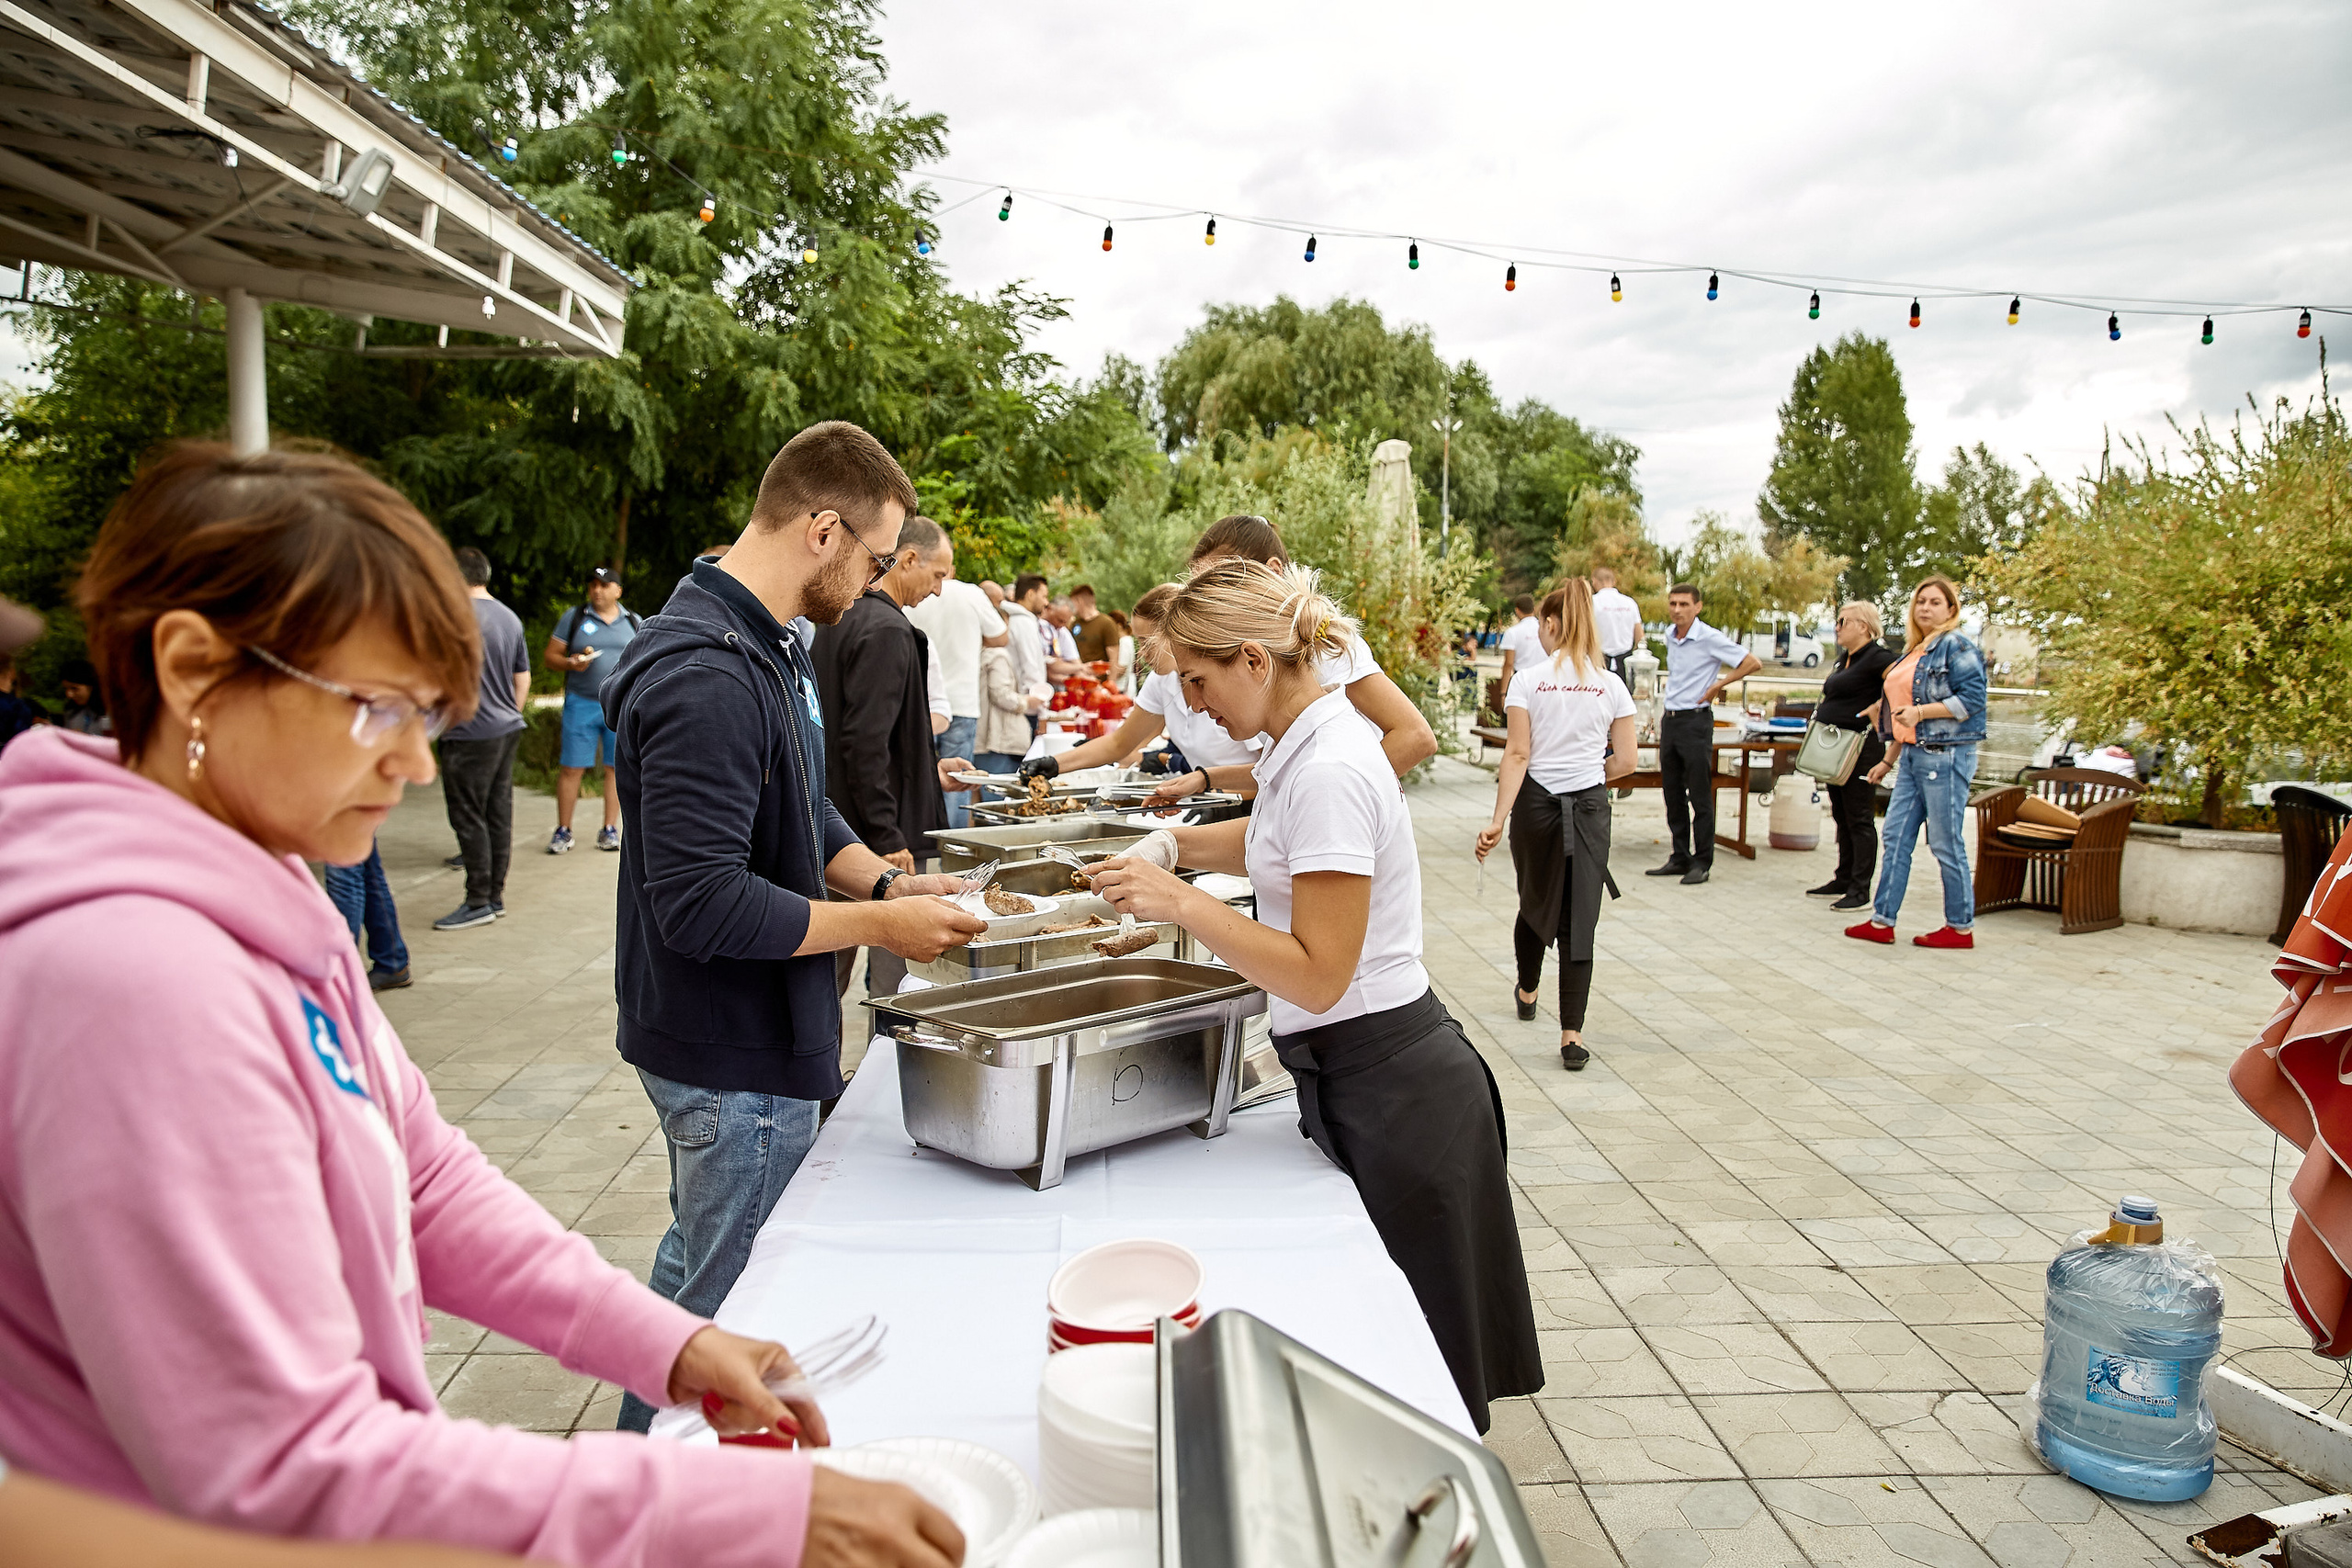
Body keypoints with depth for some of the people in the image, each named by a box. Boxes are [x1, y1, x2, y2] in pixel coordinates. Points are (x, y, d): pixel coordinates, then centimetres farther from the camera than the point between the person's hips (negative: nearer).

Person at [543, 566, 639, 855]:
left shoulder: (634, 622, 11)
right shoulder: (574, 618, 6)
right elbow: (550, 656, 7)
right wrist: (571, 663, -14)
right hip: (581, 703, -1)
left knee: (617, 766, 2)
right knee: (571, 768, -2)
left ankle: (610, 829, 10)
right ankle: (563, 831, 6)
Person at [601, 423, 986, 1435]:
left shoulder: (769, 647, 7)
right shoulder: (707, 679, -27)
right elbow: (702, 905, -30)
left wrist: (887, 881, 1)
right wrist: (879, 924, -20)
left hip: (736, 1043, 11)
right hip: (734, 1059, -11)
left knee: (695, 1264, 27)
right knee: (728, 1314, 7)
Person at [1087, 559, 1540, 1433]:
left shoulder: (1328, 771, -23)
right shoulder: (1311, 743, 6)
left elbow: (1318, 975, -25)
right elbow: (1280, 842, 28)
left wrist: (1182, 903, -22)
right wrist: (1173, 846, 12)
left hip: (1381, 1090, -10)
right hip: (1365, 1075, 10)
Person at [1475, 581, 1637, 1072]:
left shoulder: (1528, 680, -5)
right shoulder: (1612, 686, 2)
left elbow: (1517, 754, -12)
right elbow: (1624, 761, 1)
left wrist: (1498, 819, -15)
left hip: (1536, 802, 0)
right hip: (1590, 808, 1)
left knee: (1534, 903, 21)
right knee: (1579, 920, 2)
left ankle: (1527, 992, 44)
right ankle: (1572, 1036, -4)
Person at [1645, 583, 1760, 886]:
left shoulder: (1709, 638, -12)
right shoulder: (1670, 637, 10)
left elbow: (1752, 663, -14)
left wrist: (1717, 685, -10)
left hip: (1696, 721, -7)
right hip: (1670, 720, 7)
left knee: (1699, 796, -3)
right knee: (1673, 795, 10)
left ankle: (1701, 863, 4)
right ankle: (1680, 858, 18)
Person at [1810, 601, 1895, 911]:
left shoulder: (1877, 657, -14)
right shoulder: (1846, 659, 15)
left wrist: (1878, 707, -24)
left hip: (1860, 748, -10)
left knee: (1859, 819, -5)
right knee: (1842, 817, 15)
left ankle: (1860, 891, -1)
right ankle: (1843, 881, 25)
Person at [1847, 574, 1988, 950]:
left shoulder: (1957, 647, -7)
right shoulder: (1913, 651, 18)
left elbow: (1972, 699, -16)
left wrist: (1921, 712, -19)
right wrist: (1888, 760, 23)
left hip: (1946, 756, -9)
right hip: (1913, 755, 9)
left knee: (1946, 844, -1)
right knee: (1897, 837, 8)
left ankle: (1961, 928, 11)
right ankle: (1882, 921, 12)